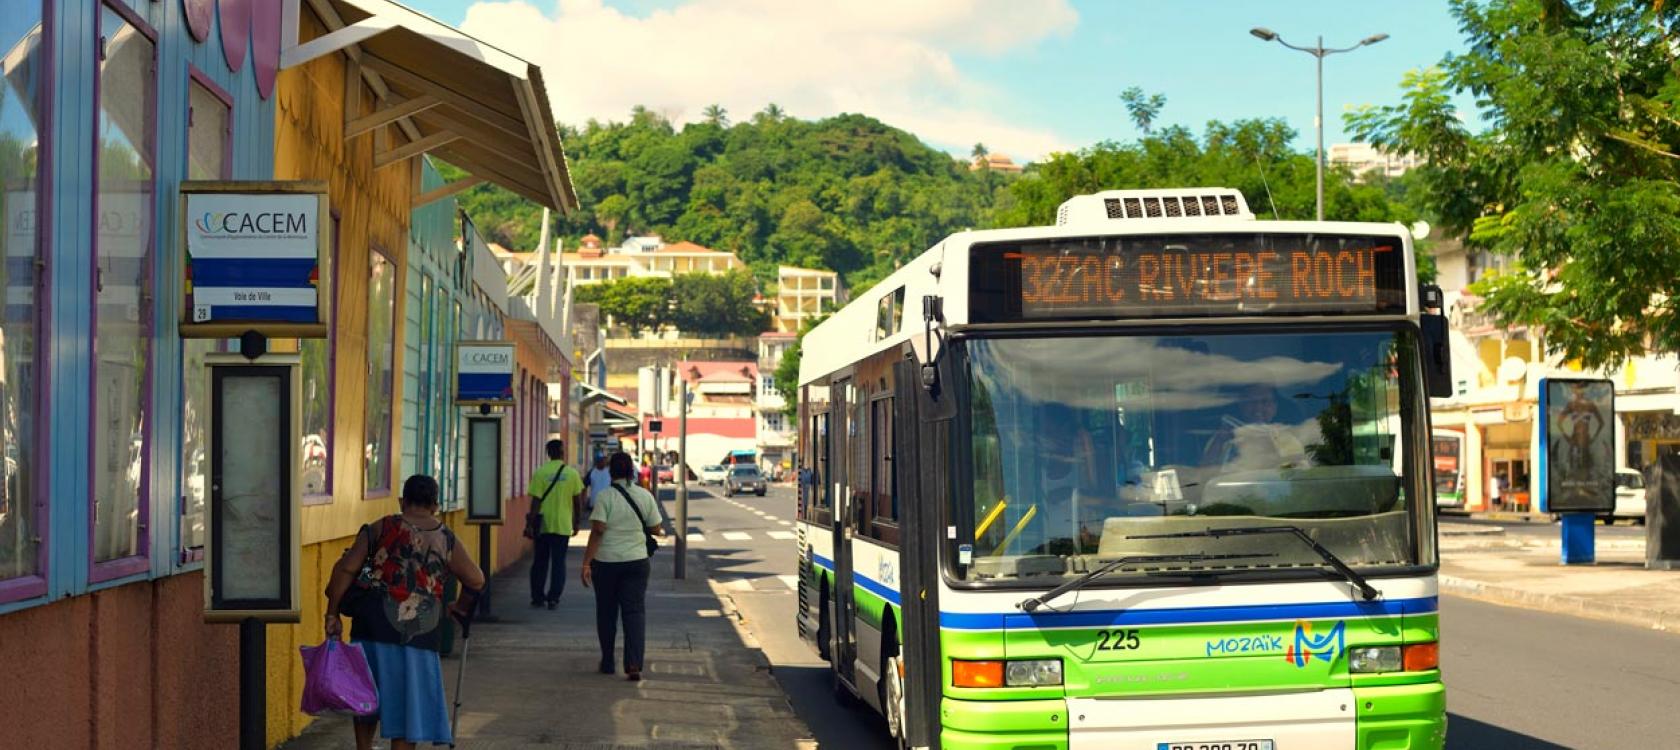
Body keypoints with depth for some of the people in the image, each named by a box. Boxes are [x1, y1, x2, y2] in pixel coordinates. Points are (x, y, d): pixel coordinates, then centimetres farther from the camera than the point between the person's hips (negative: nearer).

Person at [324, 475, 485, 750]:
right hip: (419, 634, 0)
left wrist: (333, 614, 1)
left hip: (374, 625, 1)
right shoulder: (446, 539, 6)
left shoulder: (380, 529, 3)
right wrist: (460, 609, 31)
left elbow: (346, 569, -4)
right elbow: (476, 581, 13)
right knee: (408, 705, 6)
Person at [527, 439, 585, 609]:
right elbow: (578, 501, 2)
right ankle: (553, 598, 2)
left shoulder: (540, 473, -5)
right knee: (558, 563, 6)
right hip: (563, 525, 0)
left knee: (540, 562, 12)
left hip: (543, 525, 0)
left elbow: (535, 501, -6)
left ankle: (537, 597, 16)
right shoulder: (572, 473, -3)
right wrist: (576, 522, 14)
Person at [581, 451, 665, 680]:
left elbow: (597, 531, -15)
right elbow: (655, 528, 5)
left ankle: (607, 662, 22)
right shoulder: (645, 496, 0)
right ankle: (634, 664, -13)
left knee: (606, 612, 13)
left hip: (606, 561, -1)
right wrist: (661, 532, 28)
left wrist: (586, 563, -14)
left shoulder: (605, 497, -9)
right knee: (635, 611, 0)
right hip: (636, 561, 1)